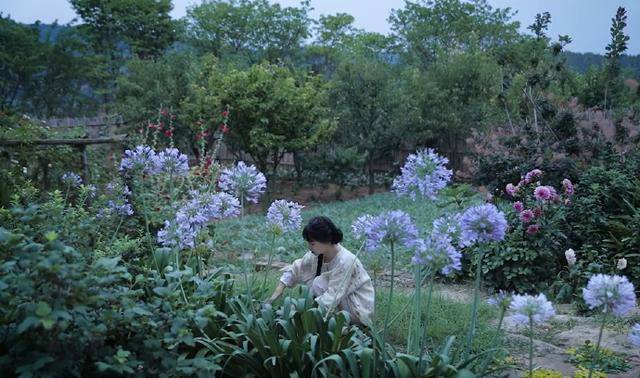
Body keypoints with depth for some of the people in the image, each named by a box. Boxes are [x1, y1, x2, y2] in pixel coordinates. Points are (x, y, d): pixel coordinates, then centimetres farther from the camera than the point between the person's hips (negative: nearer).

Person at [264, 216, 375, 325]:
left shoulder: (344, 261, -30)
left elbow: (331, 298, -32)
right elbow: (296, 269, 1)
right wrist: (278, 291, -11)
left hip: (360, 310, -8)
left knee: (320, 284, -22)